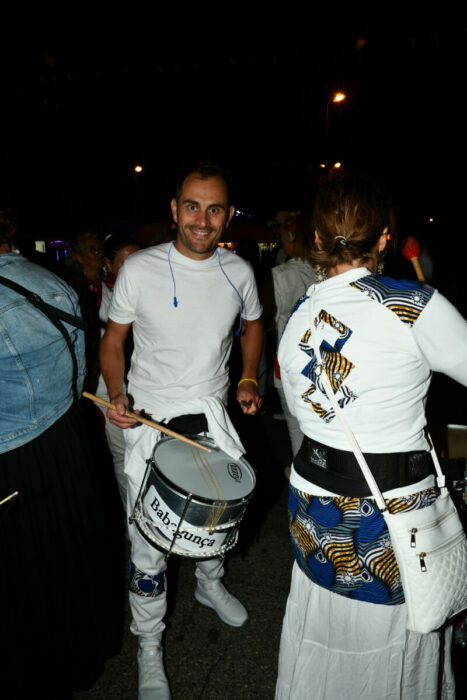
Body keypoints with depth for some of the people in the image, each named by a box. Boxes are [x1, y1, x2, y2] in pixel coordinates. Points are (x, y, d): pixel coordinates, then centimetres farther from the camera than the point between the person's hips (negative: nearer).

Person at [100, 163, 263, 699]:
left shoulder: (238, 272, -2)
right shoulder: (139, 269, -12)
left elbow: (252, 326, 15)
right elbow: (112, 341, -3)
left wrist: (248, 380, 1)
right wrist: (117, 397, -19)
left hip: (213, 413, 4)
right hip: (151, 418, -3)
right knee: (148, 543, 3)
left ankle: (209, 583, 54)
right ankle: (149, 650, 29)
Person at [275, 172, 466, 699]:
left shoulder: (296, 321, -3)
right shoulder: (414, 304, -20)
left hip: (315, 503, 5)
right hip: (393, 510, -4)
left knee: (325, 642, 28)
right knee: (395, 648, 21)